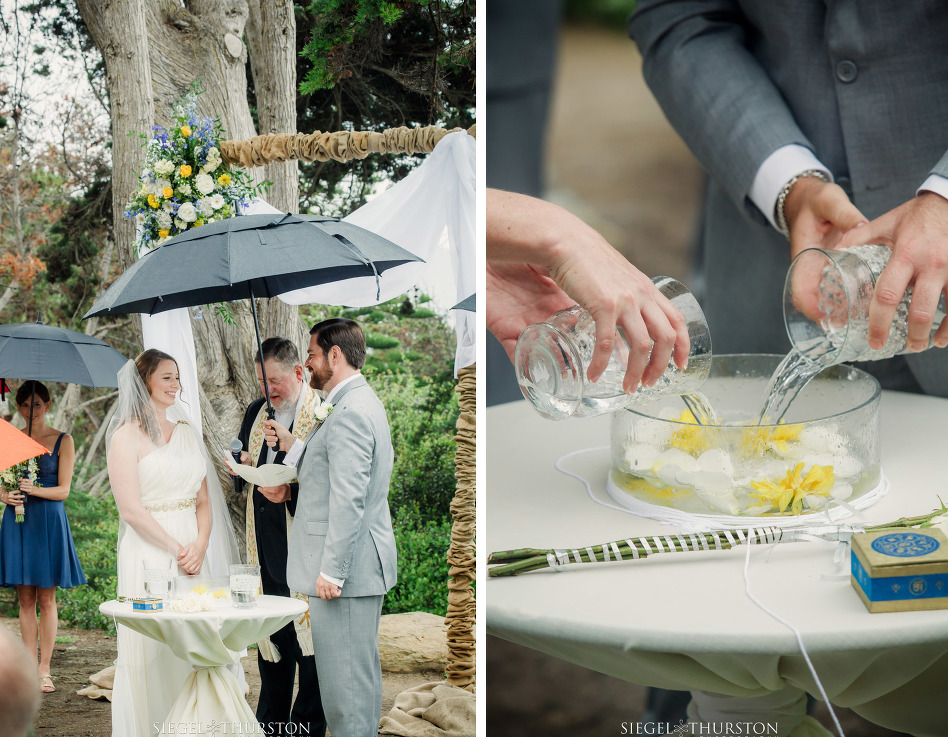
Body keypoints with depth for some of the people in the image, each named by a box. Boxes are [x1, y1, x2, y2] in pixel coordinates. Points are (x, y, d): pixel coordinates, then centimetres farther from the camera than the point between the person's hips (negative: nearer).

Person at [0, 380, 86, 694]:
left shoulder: (62, 441, 1)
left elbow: (63, 490, -4)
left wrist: (35, 490, -20)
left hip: (49, 521, -3)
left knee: (46, 598, -1)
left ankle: (44, 671, 4)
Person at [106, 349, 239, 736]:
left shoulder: (187, 433, 14)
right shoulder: (127, 436, -3)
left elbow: (204, 500, 12)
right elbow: (131, 508, -11)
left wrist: (200, 545, -6)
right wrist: (176, 549, -13)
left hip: (192, 554, 5)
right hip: (148, 555, -5)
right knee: (149, 650, -3)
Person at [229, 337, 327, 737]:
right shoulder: (256, 411, 13)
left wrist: (290, 491, -21)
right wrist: (242, 466, 1)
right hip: (265, 543, 7)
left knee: (309, 636, -2)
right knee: (268, 633, 14)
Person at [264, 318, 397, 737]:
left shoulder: (348, 413, -19)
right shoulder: (362, 402, 15)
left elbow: (348, 500, -24)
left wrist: (331, 572, -22)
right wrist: (290, 446, 12)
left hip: (347, 567, -11)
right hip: (363, 562, 11)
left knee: (346, 677, -5)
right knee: (361, 670, 17)